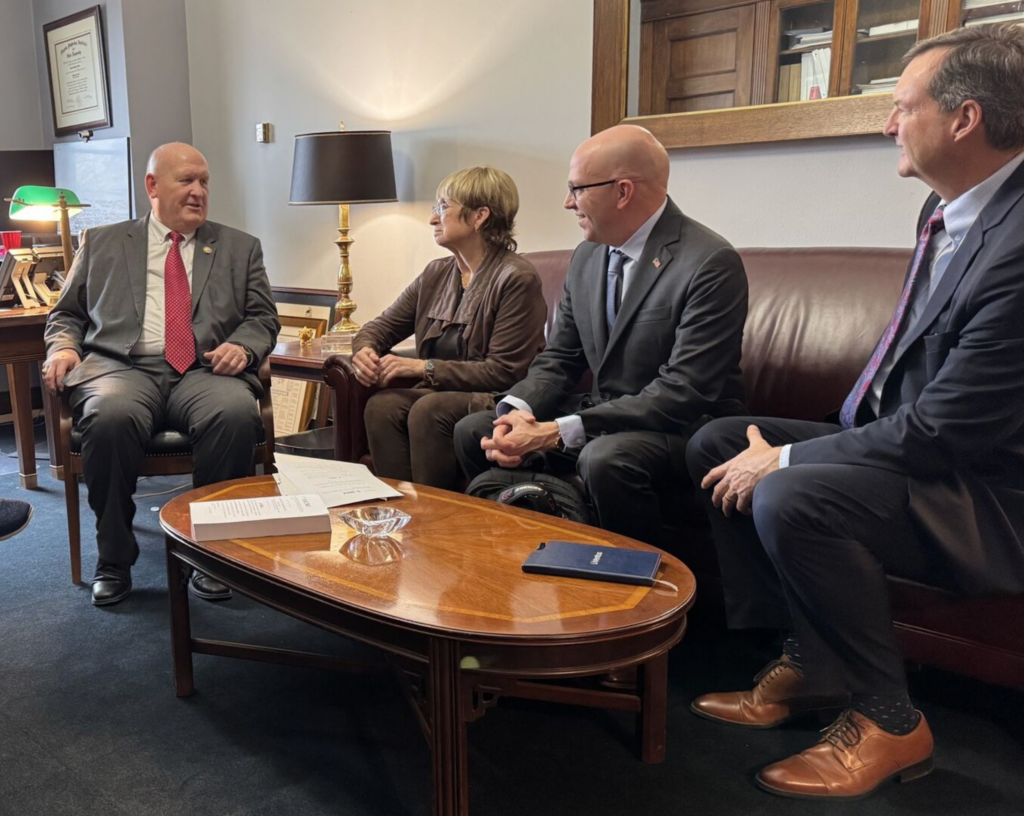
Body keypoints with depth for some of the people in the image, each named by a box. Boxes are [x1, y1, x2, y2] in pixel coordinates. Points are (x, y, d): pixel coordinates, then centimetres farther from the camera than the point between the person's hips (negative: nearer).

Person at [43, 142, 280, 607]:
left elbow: (263, 317, 14)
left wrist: (242, 345, -8)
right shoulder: (102, 243, 21)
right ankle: (114, 560, -13)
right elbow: (67, 312, 22)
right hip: (121, 368, 0)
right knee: (112, 416, -36)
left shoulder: (239, 248, 21)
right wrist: (63, 346, -1)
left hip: (204, 371, 0)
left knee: (237, 412, -35)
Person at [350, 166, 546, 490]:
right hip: (440, 393, 6)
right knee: (381, 405, -21)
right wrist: (364, 350, -8)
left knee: (429, 410, -31)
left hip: (497, 402, -6)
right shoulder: (435, 274, 11)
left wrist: (423, 367, -19)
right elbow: (381, 326, 17)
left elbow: (504, 372, -16)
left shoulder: (517, 278, -12)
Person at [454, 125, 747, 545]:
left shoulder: (711, 263, -18)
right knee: (472, 430, 0)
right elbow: (558, 357, 9)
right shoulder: (586, 256, 7)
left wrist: (558, 431, -28)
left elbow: (684, 392, -24)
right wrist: (516, 411, -14)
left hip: (686, 428, -7)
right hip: (602, 416, 7)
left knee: (606, 456, -37)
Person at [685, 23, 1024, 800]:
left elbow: (943, 431, -26)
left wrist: (785, 461, -18)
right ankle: (807, 660, 8)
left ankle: (887, 720, -7)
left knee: (789, 497, -33)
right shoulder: (949, 209, 4)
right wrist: (786, 451, 4)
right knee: (716, 443, 1)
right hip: (911, 438, 10)